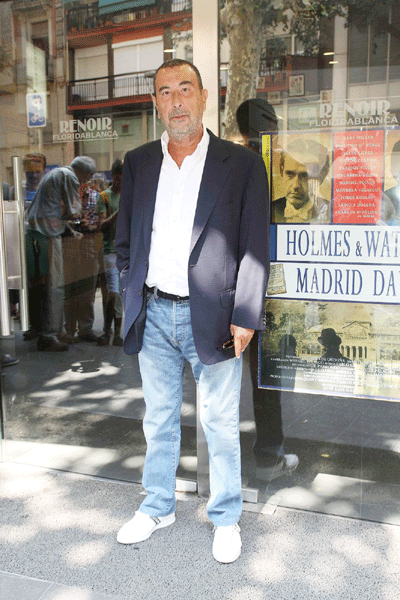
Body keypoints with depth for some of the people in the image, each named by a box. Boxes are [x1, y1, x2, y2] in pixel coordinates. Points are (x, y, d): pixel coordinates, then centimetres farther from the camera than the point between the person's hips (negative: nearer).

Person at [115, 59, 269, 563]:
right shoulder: (137, 163, 8)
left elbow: (255, 249, -5)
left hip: (212, 318, -3)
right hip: (154, 315, 3)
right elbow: (125, 241, 12)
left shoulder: (242, 164, -3)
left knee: (221, 425, 9)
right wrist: (133, 302, 5)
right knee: (159, 421, 18)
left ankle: (226, 518, 31)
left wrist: (245, 318, -11)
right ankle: (157, 507, 38)